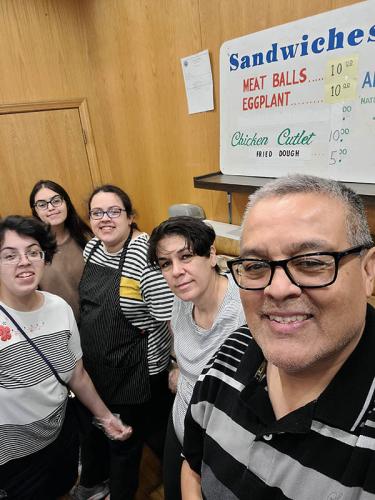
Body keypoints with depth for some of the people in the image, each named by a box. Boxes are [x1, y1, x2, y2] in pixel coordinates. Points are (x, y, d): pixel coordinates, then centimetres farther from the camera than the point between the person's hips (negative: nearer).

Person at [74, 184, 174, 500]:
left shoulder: (145, 253, -26)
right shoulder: (92, 248, -1)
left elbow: (170, 316, -24)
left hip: (134, 370, -7)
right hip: (92, 362, 7)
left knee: (124, 438, 17)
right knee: (93, 426, 29)